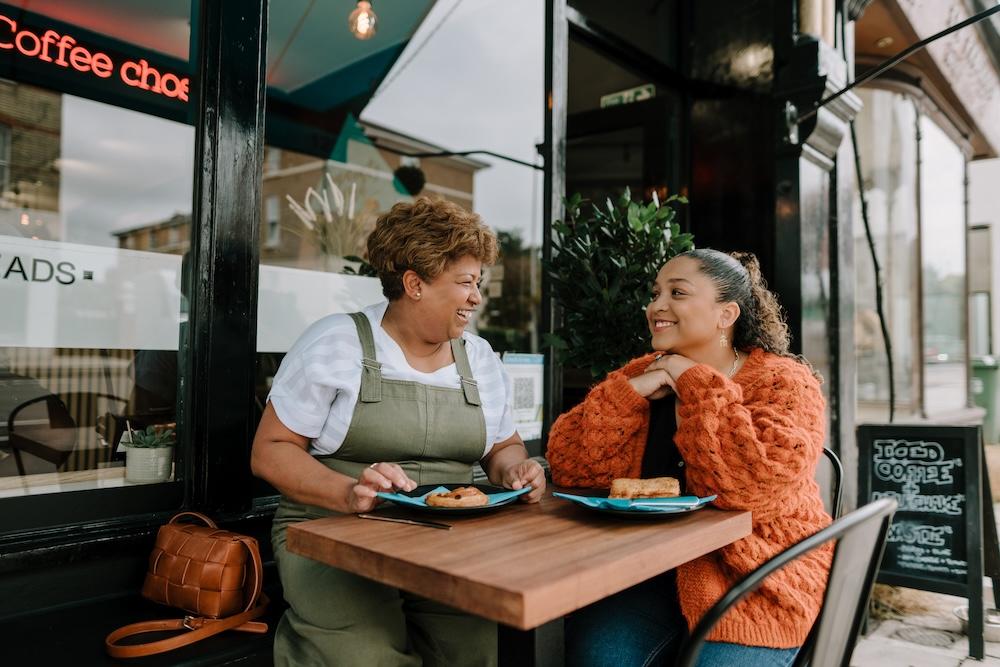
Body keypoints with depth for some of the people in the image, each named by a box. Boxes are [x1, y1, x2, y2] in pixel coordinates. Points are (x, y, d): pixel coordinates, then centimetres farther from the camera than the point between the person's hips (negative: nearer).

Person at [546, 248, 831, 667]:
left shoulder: (783, 382, -8)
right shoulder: (641, 375, 5)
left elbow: (759, 486, -27)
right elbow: (568, 467, -5)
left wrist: (697, 385, -19)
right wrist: (631, 393, -16)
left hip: (756, 580, -2)